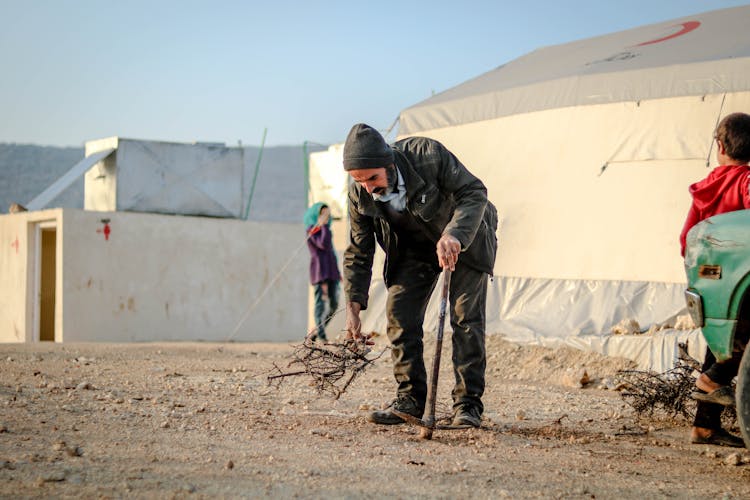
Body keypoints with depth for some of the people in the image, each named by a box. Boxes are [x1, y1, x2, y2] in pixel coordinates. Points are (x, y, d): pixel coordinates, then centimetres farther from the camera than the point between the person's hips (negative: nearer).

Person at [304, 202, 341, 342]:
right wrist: (324, 225, -10)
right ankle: (321, 336, -13)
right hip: (319, 269, -8)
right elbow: (323, 244, -18)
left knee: (334, 304, 3)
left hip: (331, 270, 8)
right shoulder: (313, 229, -1)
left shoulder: (324, 229, 23)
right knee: (320, 303, -10)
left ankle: (317, 330, 16)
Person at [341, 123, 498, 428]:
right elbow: (358, 252, -8)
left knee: (466, 316, -11)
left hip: (465, 239, -4)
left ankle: (468, 403, -6)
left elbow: (474, 192, -31)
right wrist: (353, 306, -14)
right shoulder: (359, 194, -20)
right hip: (415, 248, 4)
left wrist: (453, 236, -48)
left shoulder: (427, 154, -34)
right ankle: (409, 399, 3)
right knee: (399, 313, -7)